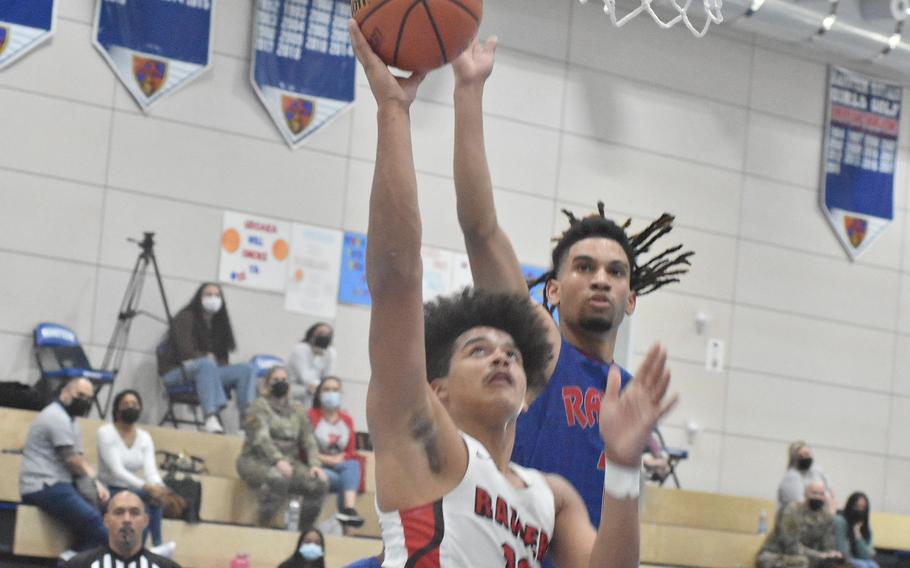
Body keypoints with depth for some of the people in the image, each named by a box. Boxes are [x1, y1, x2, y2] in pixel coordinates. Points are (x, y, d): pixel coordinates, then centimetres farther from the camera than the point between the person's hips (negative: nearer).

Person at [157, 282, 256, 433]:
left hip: (205, 374, 6)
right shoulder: (186, 317, -4)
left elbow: (221, 358, 11)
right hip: (176, 371, -6)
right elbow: (186, 352, -17)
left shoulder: (218, 323, 15)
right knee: (207, 364, -39)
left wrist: (213, 359, -9)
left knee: (245, 369, -15)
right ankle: (211, 418, -53)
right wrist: (207, 357, -13)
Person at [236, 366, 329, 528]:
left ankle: (305, 529, -9)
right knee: (278, 478, -39)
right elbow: (260, 438, -15)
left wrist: (315, 465, -10)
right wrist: (278, 460, -32)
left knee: (320, 482, -21)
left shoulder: (298, 410, 17)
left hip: (290, 462, 5)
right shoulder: (259, 407, 0)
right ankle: (263, 526, -23)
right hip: (257, 461, -5)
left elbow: (309, 441, 9)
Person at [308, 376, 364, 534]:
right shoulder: (311, 416, 0)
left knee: (353, 465, -32)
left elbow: (352, 453, 12)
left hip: (343, 465, 4)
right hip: (319, 468, -4)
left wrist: (340, 459, -9)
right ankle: (347, 530, -40)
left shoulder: (346, 419, 13)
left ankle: (349, 509, -54)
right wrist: (329, 459, -12)